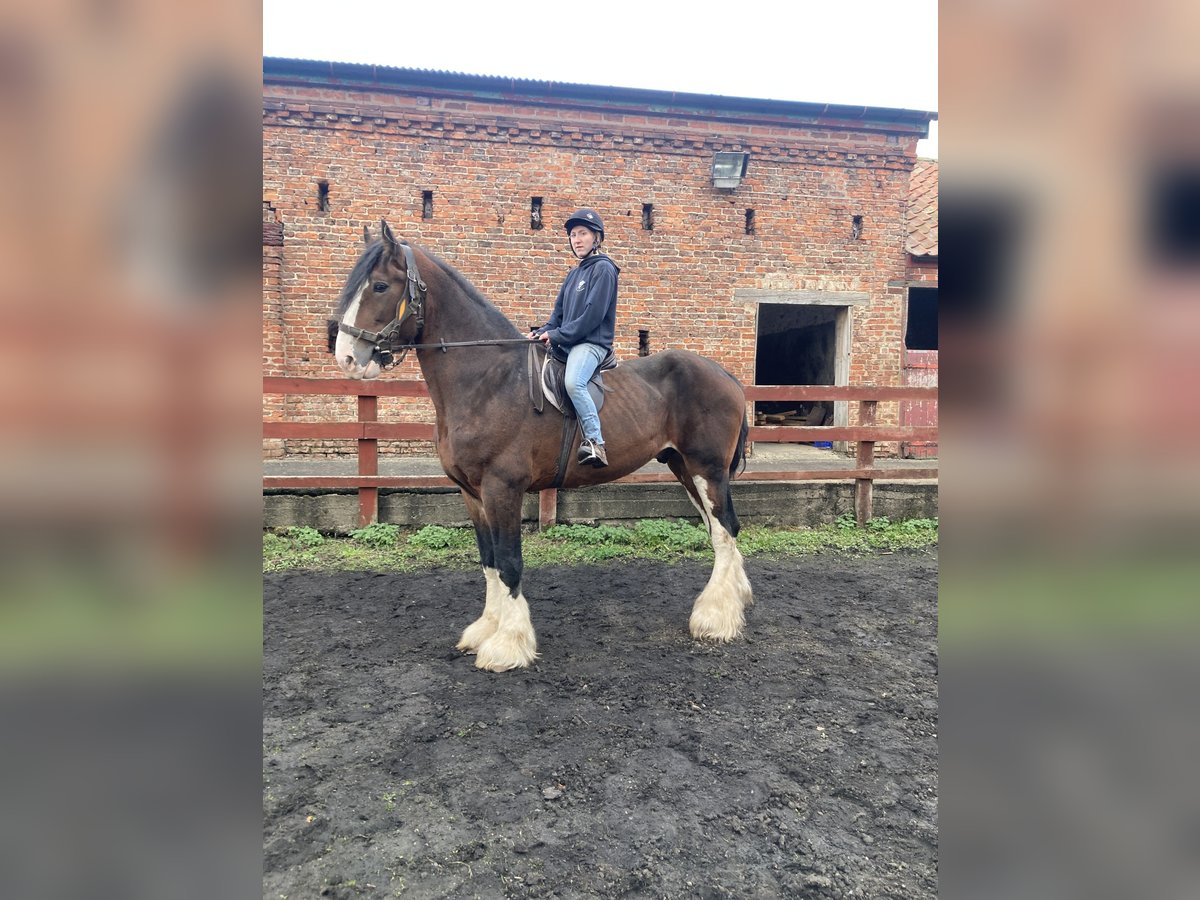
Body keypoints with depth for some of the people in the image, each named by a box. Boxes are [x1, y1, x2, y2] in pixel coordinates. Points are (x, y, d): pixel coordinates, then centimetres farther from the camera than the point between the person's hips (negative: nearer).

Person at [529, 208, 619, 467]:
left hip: (591, 343, -9)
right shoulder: (573, 274, 21)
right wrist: (543, 332, 0)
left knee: (573, 382, -35)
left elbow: (593, 315, -15)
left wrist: (557, 336, -15)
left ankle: (596, 443, -33)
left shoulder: (603, 269, -4)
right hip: (565, 344, 10)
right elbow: (559, 311, 20)